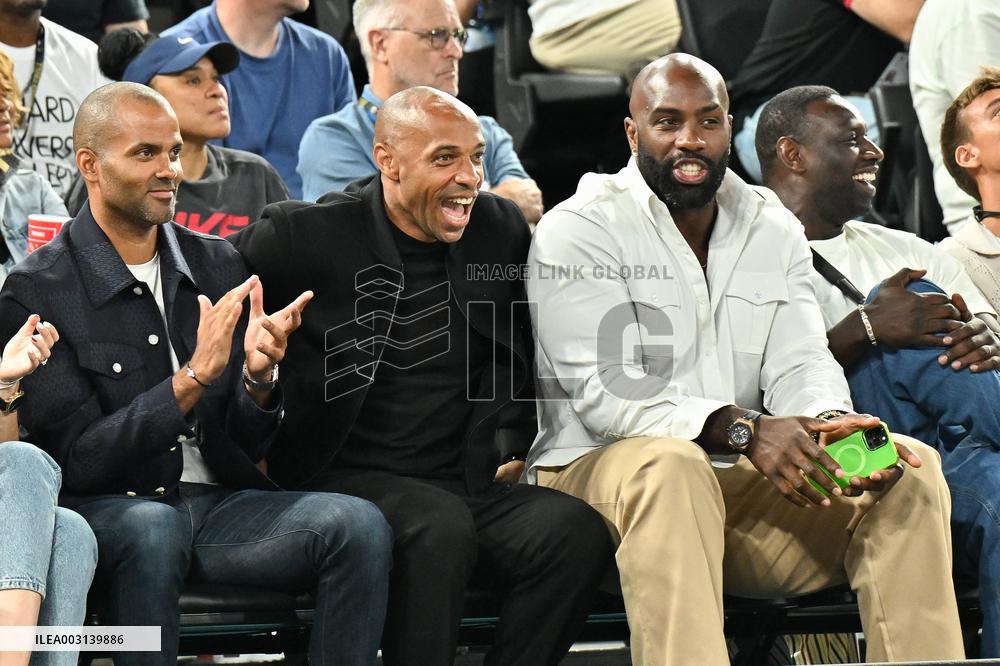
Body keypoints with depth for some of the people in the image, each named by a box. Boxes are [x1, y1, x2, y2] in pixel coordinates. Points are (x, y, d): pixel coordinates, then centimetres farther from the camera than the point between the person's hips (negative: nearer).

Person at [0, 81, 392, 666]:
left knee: (361, 526, -21)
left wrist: (259, 376, -12)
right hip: (110, 509, -5)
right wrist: (193, 378, -21)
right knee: (153, 527, -39)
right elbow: (80, 461, -12)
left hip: (219, 500, 5)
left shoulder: (220, 266, 10)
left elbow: (249, 446, 11)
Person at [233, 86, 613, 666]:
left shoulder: (502, 230, 11)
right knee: (441, 525, -36)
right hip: (349, 481, -4)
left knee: (578, 530, -24)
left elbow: (523, 361, 26)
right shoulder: (311, 236, -2)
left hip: (474, 486, 5)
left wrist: (513, 448, 11)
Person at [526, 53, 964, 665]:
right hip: (600, 474, -5)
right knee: (671, 466, -39)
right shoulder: (577, 232, -5)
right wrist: (741, 430, -29)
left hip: (744, 479, 5)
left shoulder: (775, 231, 14)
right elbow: (604, 392, -16)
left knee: (910, 469, -14)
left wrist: (832, 421, -24)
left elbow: (800, 363, 3)